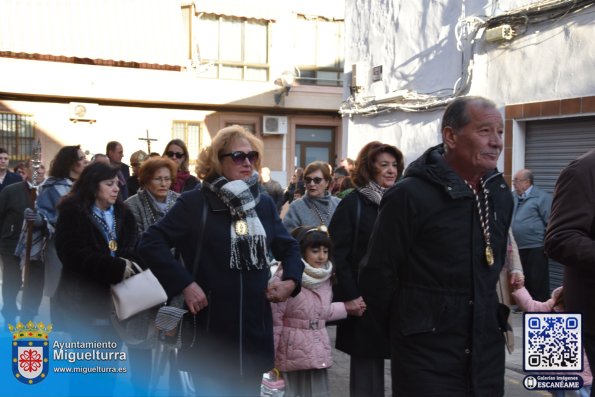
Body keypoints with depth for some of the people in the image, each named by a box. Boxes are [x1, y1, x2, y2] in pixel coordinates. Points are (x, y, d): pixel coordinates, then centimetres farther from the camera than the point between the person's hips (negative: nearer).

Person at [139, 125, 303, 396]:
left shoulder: (264, 204, 10)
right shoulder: (194, 202, -7)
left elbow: (288, 247, 20)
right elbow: (150, 243, -12)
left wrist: (291, 280, 2)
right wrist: (184, 284, -18)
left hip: (256, 328, 5)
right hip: (210, 331, -5)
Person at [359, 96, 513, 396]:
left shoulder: (501, 195, 8)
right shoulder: (410, 195, -15)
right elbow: (378, 276, -11)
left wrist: (495, 318, 16)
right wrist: (408, 329, -1)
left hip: (487, 350, 6)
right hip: (426, 354, -6)